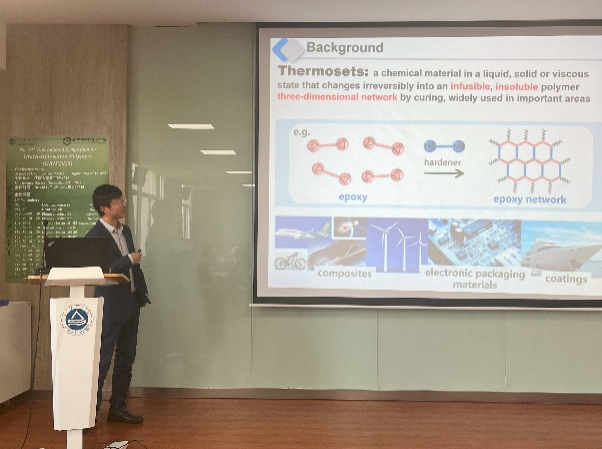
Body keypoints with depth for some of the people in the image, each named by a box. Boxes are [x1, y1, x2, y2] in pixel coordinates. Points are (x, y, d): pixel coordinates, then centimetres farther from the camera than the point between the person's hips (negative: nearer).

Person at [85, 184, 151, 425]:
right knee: (103, 360, -2)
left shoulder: (125, 231, 12)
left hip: (131, 303, 8)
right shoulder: (94, 236, -12)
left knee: (126, 359, 12)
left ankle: (118, 407, 22)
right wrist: (129, 260, -18)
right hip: (110, 305, -8)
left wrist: (142, 292, 14)